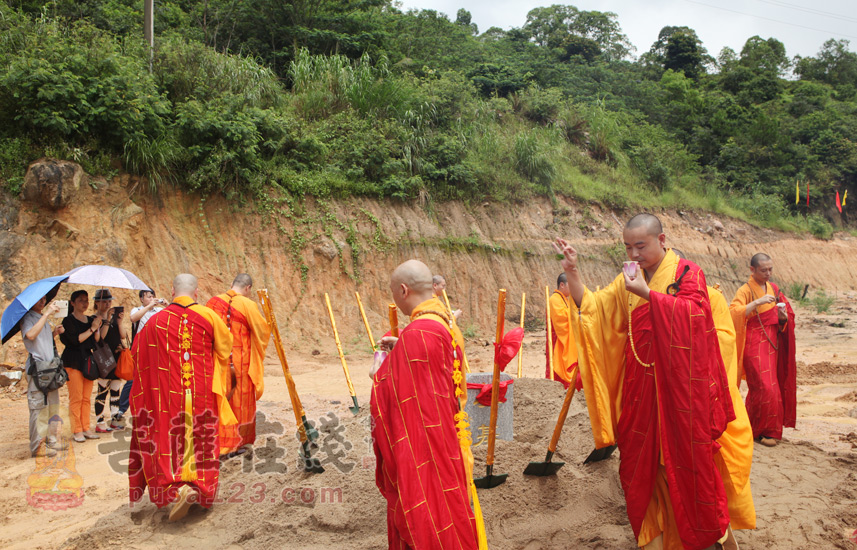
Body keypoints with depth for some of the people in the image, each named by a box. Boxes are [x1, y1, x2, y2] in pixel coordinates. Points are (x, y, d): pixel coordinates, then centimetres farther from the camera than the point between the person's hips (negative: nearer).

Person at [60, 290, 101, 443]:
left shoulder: (90, 320, 13)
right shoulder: (69, 320, -4)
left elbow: (96, 341, 8)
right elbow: (75, 340, -17)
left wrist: (98, 328, -8)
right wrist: (92, 329, -15)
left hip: (87, 361, 6)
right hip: (73, 362, -6)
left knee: (87, 398, 8)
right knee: (76, 398, -5)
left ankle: (86, 428, 13)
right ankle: (77, 431, 2)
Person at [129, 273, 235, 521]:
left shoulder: (156, 321, -4)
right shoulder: (208, 316, -4)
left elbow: (137, 353, 9)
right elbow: (225, 345, 9)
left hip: (169, 394, 0)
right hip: (202, 394, 0)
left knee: (169, 440, 5)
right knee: (201, 440, 12)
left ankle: (176, 489, -12)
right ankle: (200, 486, 11)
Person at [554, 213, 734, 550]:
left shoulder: (687, 273, -3)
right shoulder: (627, 281, 10)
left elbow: (692, 312, -20)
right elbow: (590, 307, 4)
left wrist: (647, 292, -24)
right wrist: (572, 272, -8)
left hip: (680, 384, -4)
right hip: (641, 385, 4)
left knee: (686, 456, 4)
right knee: (643, 456, 7)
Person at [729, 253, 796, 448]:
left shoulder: (774, 289, 13)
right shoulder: (746, 290, -7)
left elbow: (787, 318, 16)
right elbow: (734, 312, -23)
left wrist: (783, 317, -6)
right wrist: (757, 302, -31)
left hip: (772, 343, 6)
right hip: (754, 345, -6)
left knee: (765, 387, 10)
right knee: (764, 387, -9)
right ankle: (763, 430, 5)